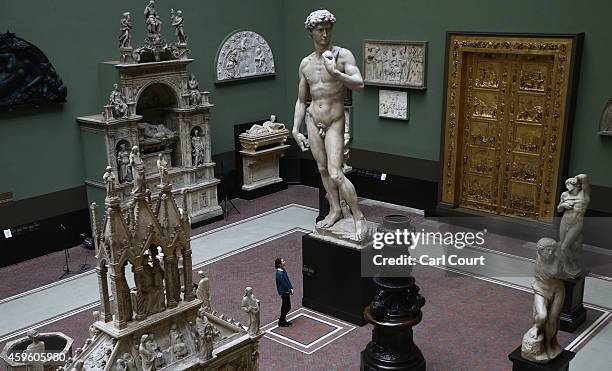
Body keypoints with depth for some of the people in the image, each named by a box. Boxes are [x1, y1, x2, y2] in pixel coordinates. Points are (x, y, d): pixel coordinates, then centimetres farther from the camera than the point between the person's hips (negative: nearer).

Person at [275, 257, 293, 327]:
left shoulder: (283, 270, 3)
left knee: (284, 306, 18)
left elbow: (287, 279, 9)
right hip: (284, 292, -9)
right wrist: (289, 290, -11)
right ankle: (281, 321, 11)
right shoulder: (279, 273, -27)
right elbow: (283, 284, -22)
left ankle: (283, 319, 31)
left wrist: (291, 288, 1)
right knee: (288, 307, -1)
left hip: (286, 291, 9)